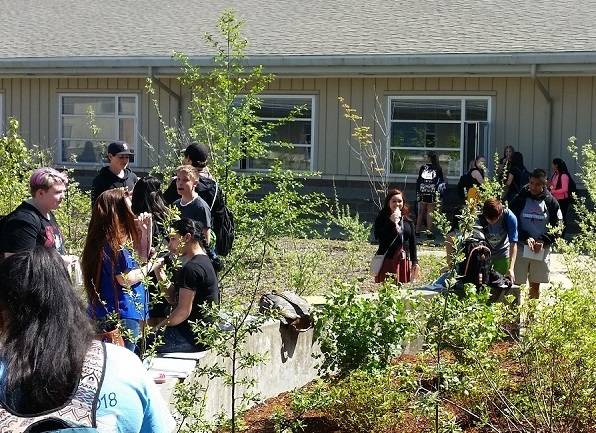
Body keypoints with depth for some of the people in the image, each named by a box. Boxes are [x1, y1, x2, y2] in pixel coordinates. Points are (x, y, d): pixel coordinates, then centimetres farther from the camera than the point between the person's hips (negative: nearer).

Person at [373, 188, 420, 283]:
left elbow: (412, 243, 14)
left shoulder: (408, 221, 12)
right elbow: (379, 237, -15)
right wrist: (392, 222, -19)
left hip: (404, 262, 4)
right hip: (387, 261, -4)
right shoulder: (382, 219, -1)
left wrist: (415, 262, 9)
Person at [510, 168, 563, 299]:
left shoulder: (551, 202, 1)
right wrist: (526, 238, -18)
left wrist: (543, 241, -13)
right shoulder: (520, 199, -2)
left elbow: (557, 226, 2)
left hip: (542, 249, 1)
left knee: (535, 285, 9)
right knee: (516, 283, -2)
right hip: (521, 247, -1)